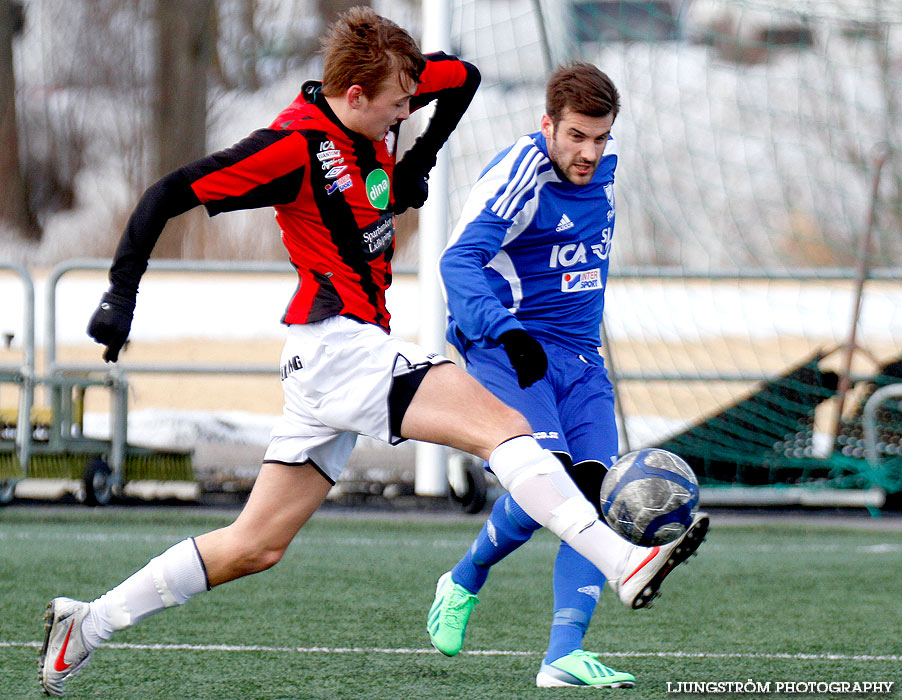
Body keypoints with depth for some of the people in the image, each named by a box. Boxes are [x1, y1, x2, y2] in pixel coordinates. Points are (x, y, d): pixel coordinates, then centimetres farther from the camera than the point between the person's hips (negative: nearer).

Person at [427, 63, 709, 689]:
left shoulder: (603, 167, 9)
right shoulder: (519, 177, -16)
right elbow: (460, 262, -29)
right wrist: (506, 331, -44)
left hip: (579, 356, 7)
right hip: (508, 350, -7)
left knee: (593, 493, -10)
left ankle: (564, 655, -13)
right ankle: (463, 584, 1)